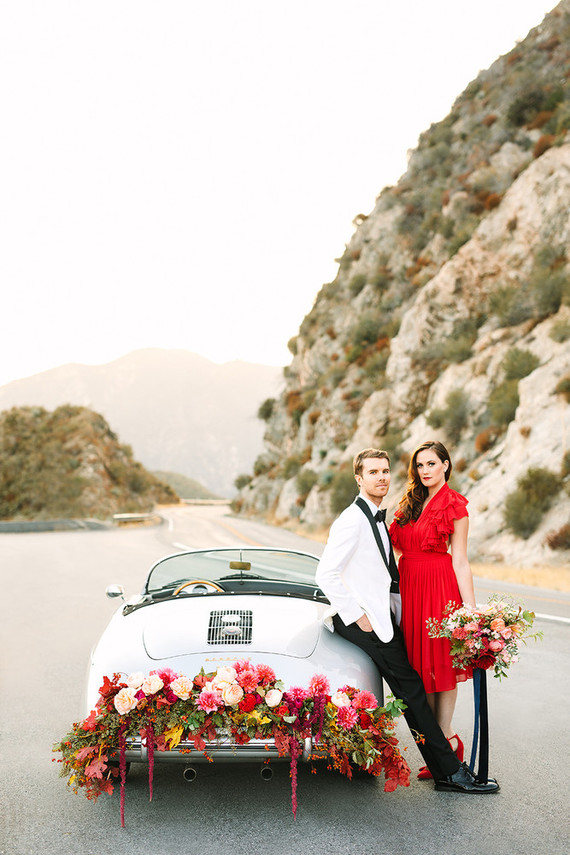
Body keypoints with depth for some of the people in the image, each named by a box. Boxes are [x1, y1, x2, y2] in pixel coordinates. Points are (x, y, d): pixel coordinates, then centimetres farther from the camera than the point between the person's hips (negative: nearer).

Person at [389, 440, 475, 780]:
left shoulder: (455, 507, -5)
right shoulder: (411, 503, 13)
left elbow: (460, 562, -7)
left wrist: (471, 609, -12)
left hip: (440, 587, -6)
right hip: (409, 586, 6)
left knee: (440, 661, 0)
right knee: (420, 664, 8)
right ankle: (446, 739, 20)